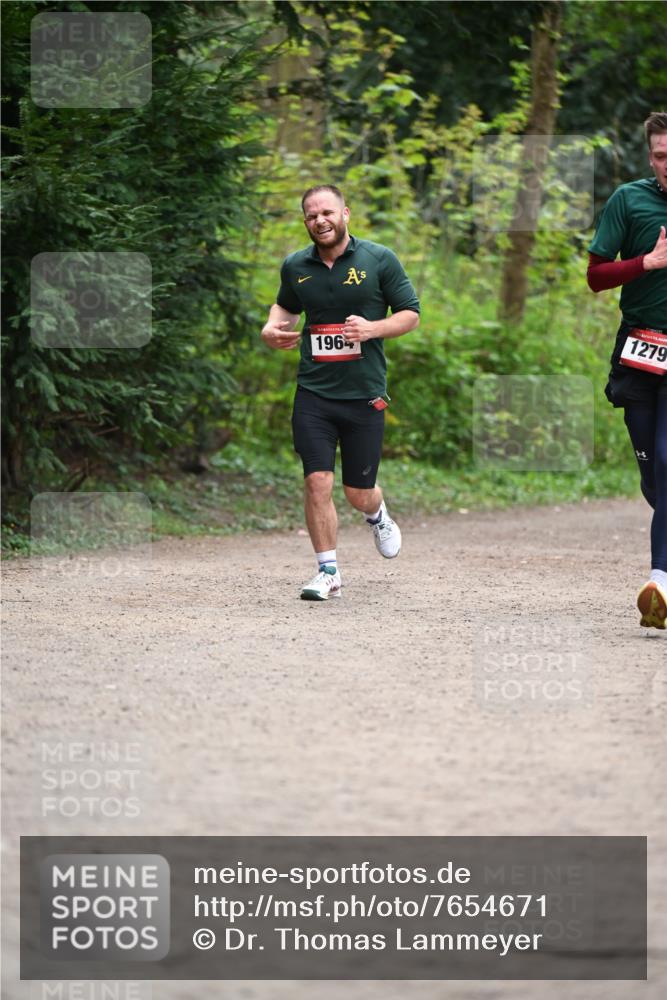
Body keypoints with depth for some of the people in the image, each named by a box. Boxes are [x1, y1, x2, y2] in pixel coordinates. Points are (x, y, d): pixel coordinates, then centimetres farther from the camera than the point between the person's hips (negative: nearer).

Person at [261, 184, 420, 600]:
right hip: (313, 393, 2)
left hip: (365, 394, -1)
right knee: (317, 481, -10)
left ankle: (378, 516, 43)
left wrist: (373, 329, -16)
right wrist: (272, 328, 4)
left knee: (359, 493, 6)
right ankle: (328, 572, 3)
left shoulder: (379, 259, -2)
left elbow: (411, 314, 2)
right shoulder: (296, 266, 6)